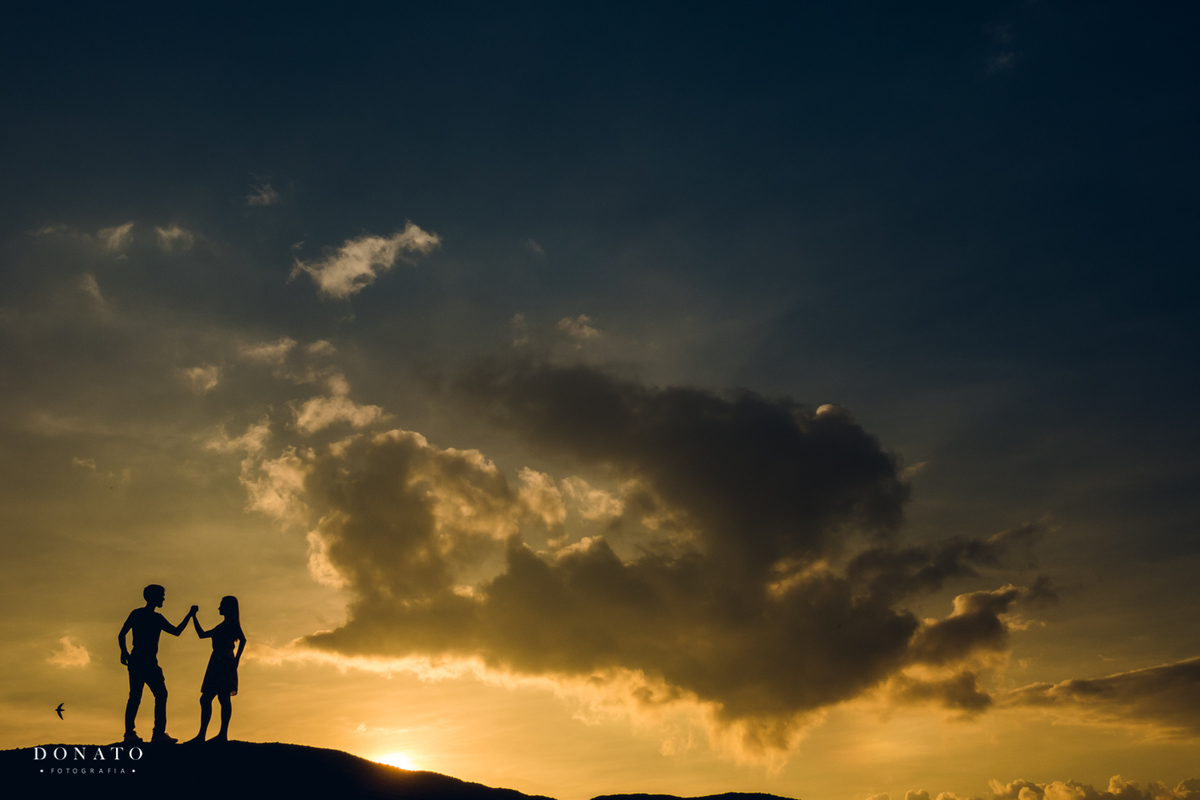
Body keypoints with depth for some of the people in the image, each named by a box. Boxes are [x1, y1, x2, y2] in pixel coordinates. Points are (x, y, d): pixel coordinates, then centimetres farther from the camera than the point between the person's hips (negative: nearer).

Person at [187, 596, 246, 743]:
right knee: (205, 698, 1)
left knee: (223, 697, -15)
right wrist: (193, 617, 32)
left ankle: (223, 734, -20)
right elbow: (202, 634, 34)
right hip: (217, 662, 9)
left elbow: (243, 639, -10)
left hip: (225, 661, -9)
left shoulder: (232, 622, 2)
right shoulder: (222, 626, 28)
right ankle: (201, 735, -3)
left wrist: (236, 659, -19)